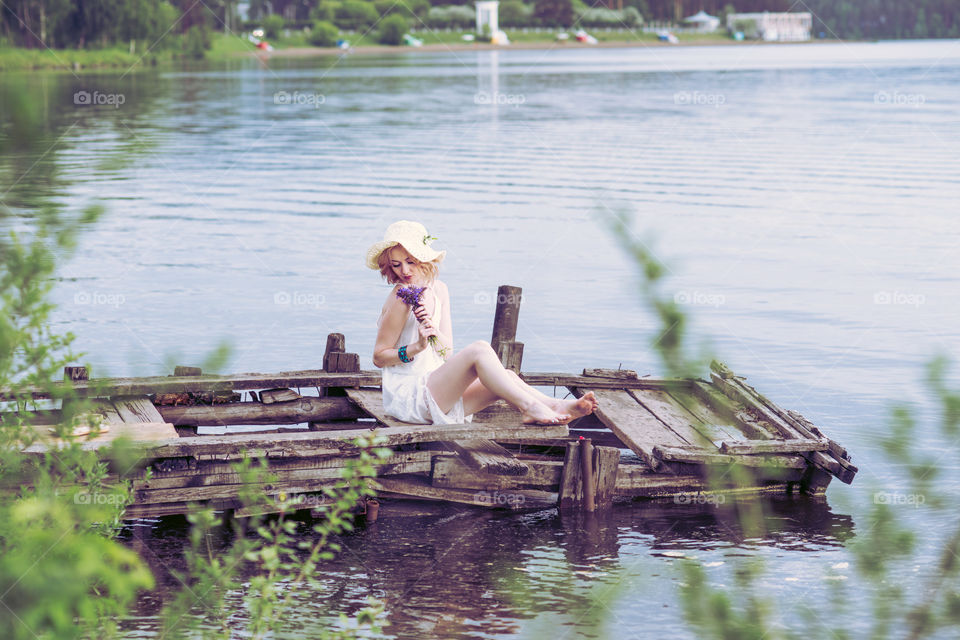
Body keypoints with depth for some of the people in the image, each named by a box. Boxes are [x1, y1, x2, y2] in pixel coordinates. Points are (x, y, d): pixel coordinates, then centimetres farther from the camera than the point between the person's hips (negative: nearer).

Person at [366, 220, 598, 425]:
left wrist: (433, 330, -14)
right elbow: (379, 357, -8)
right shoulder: (401, 299, -11)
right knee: (479, 349, -25)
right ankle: (529, 407, -31)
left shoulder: (438, 290, 11)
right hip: (407, 395, -8)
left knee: (506, 376, -9)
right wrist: (416, 347, -22)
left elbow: (447, 350, 7)